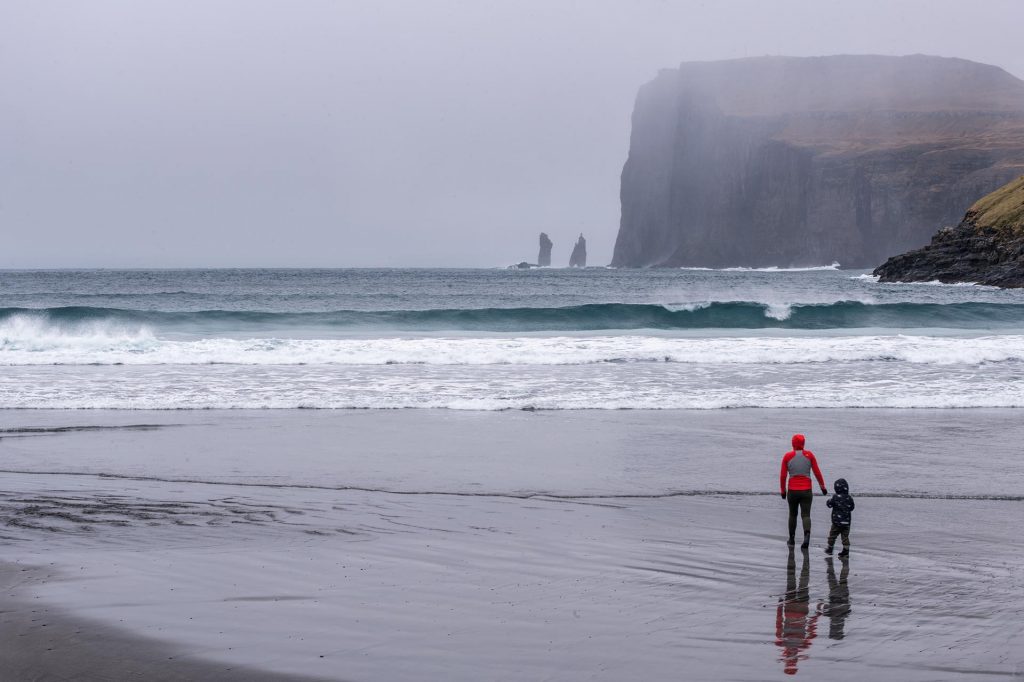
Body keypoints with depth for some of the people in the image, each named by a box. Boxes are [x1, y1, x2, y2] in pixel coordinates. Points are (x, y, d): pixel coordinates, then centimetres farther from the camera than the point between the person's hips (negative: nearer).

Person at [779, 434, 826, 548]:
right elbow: (817, 472, 0)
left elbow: (783, 475, -1)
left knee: (793, 514, 20)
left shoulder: (787, 456, -2)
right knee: (805, 515, -2)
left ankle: (792, 539, 26)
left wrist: (783, 490, 10)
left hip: (792, 491, 1)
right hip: (806, 491, -1)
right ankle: (807, 534, -29)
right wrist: (823, 486, 10)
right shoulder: (809, 455, -1)